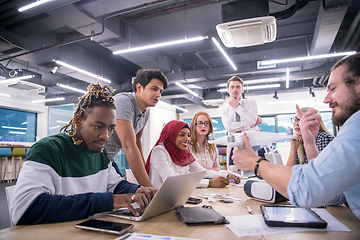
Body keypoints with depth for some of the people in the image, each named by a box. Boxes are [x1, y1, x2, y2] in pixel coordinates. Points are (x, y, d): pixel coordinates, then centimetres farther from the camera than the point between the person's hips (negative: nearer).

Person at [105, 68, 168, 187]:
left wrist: (144, 170, 11)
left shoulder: (146, 112, 2)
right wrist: (148, 187, -36)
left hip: (108, 159, 8)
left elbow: (137, 141, 14)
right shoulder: (123, 101, -25)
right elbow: (129, 146, -34)